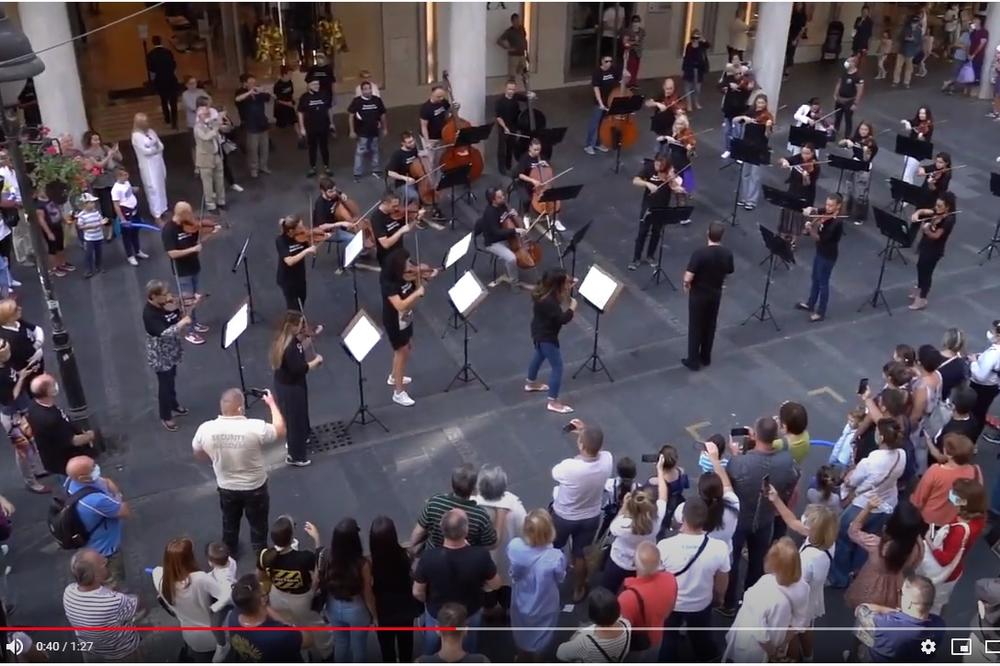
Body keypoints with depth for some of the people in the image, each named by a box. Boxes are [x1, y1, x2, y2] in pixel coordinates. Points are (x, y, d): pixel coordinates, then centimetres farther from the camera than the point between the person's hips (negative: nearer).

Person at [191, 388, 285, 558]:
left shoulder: (205, 429, -22)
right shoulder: (255, 428, -32)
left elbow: (198, 453, -1)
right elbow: (280, 431, -12)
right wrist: (272, 403, -1)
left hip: (226, 488, 3)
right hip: (255, 487, -2)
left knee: (230, 522, 30)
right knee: (258, 524, 24)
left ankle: (229, 551, 52)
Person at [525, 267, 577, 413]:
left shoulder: (544, 292, -6)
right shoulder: (548, 301, -35)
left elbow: (560, 299, 10)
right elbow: (563, 319, -32)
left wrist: (569, 290, -3)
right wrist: (572, 307, -17)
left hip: (540, 332, 10)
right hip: (546, 337, -10)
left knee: (539, 356, 32)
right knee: (557, 366, -1)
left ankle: (531, 383, 55)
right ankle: (553, 402, 5)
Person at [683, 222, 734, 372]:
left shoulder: (699, 253, -26)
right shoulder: (727, 253, -11)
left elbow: (688, 278, -26)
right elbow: (728, 273, 5)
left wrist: (686, 285, -4)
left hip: (698, 294, -4)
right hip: (716, 293, 4)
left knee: (695, 327, 8)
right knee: (710, 326, 19)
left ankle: (693, 361, 14)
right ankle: (706, 357, 31)